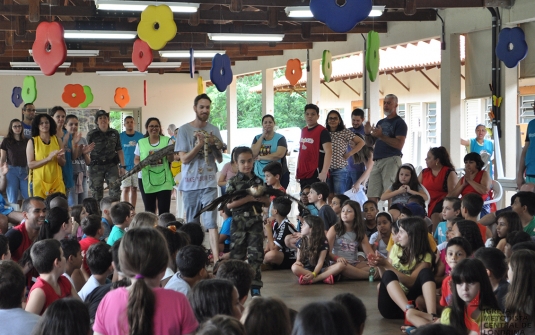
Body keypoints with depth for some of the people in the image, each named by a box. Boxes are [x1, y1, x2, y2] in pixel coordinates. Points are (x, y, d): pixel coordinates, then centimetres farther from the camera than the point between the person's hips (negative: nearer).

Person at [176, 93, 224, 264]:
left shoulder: (214, 130, 6)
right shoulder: (185, 130, -1)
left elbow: (220, 159, 9)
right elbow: (184, 159, -6)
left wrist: (215, 145, -11)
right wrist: (200, 144, -17)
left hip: (209, 183, 0)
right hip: (190, 184, 0)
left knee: (211, 222, -10)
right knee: (192, 223, 10)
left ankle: (216, 258, -16)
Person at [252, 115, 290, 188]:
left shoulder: (280, 138, -1)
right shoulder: (257, 138, 12)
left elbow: (279, 155, -16)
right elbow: (253, 154, -3)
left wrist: (260, 157, -8)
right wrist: (262, 136, -3)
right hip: (259, 177, 3)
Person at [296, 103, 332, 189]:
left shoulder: (322, 131, -9)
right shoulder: (303, 131, 14)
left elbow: (328, 152, -18)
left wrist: (324, 172, -25)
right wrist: (298, 171, 19)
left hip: (316, 175, -8)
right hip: (303, 174, 8)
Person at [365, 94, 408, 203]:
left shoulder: (399, 123, -1)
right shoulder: (381, 122, 22)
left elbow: (399, 144, -13)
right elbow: (371, 143, 23)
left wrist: (381, 136, -20)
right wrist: (368, 134, 2)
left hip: (391, 160, -7)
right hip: (377, 161, 7)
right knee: (372, 196, 1)